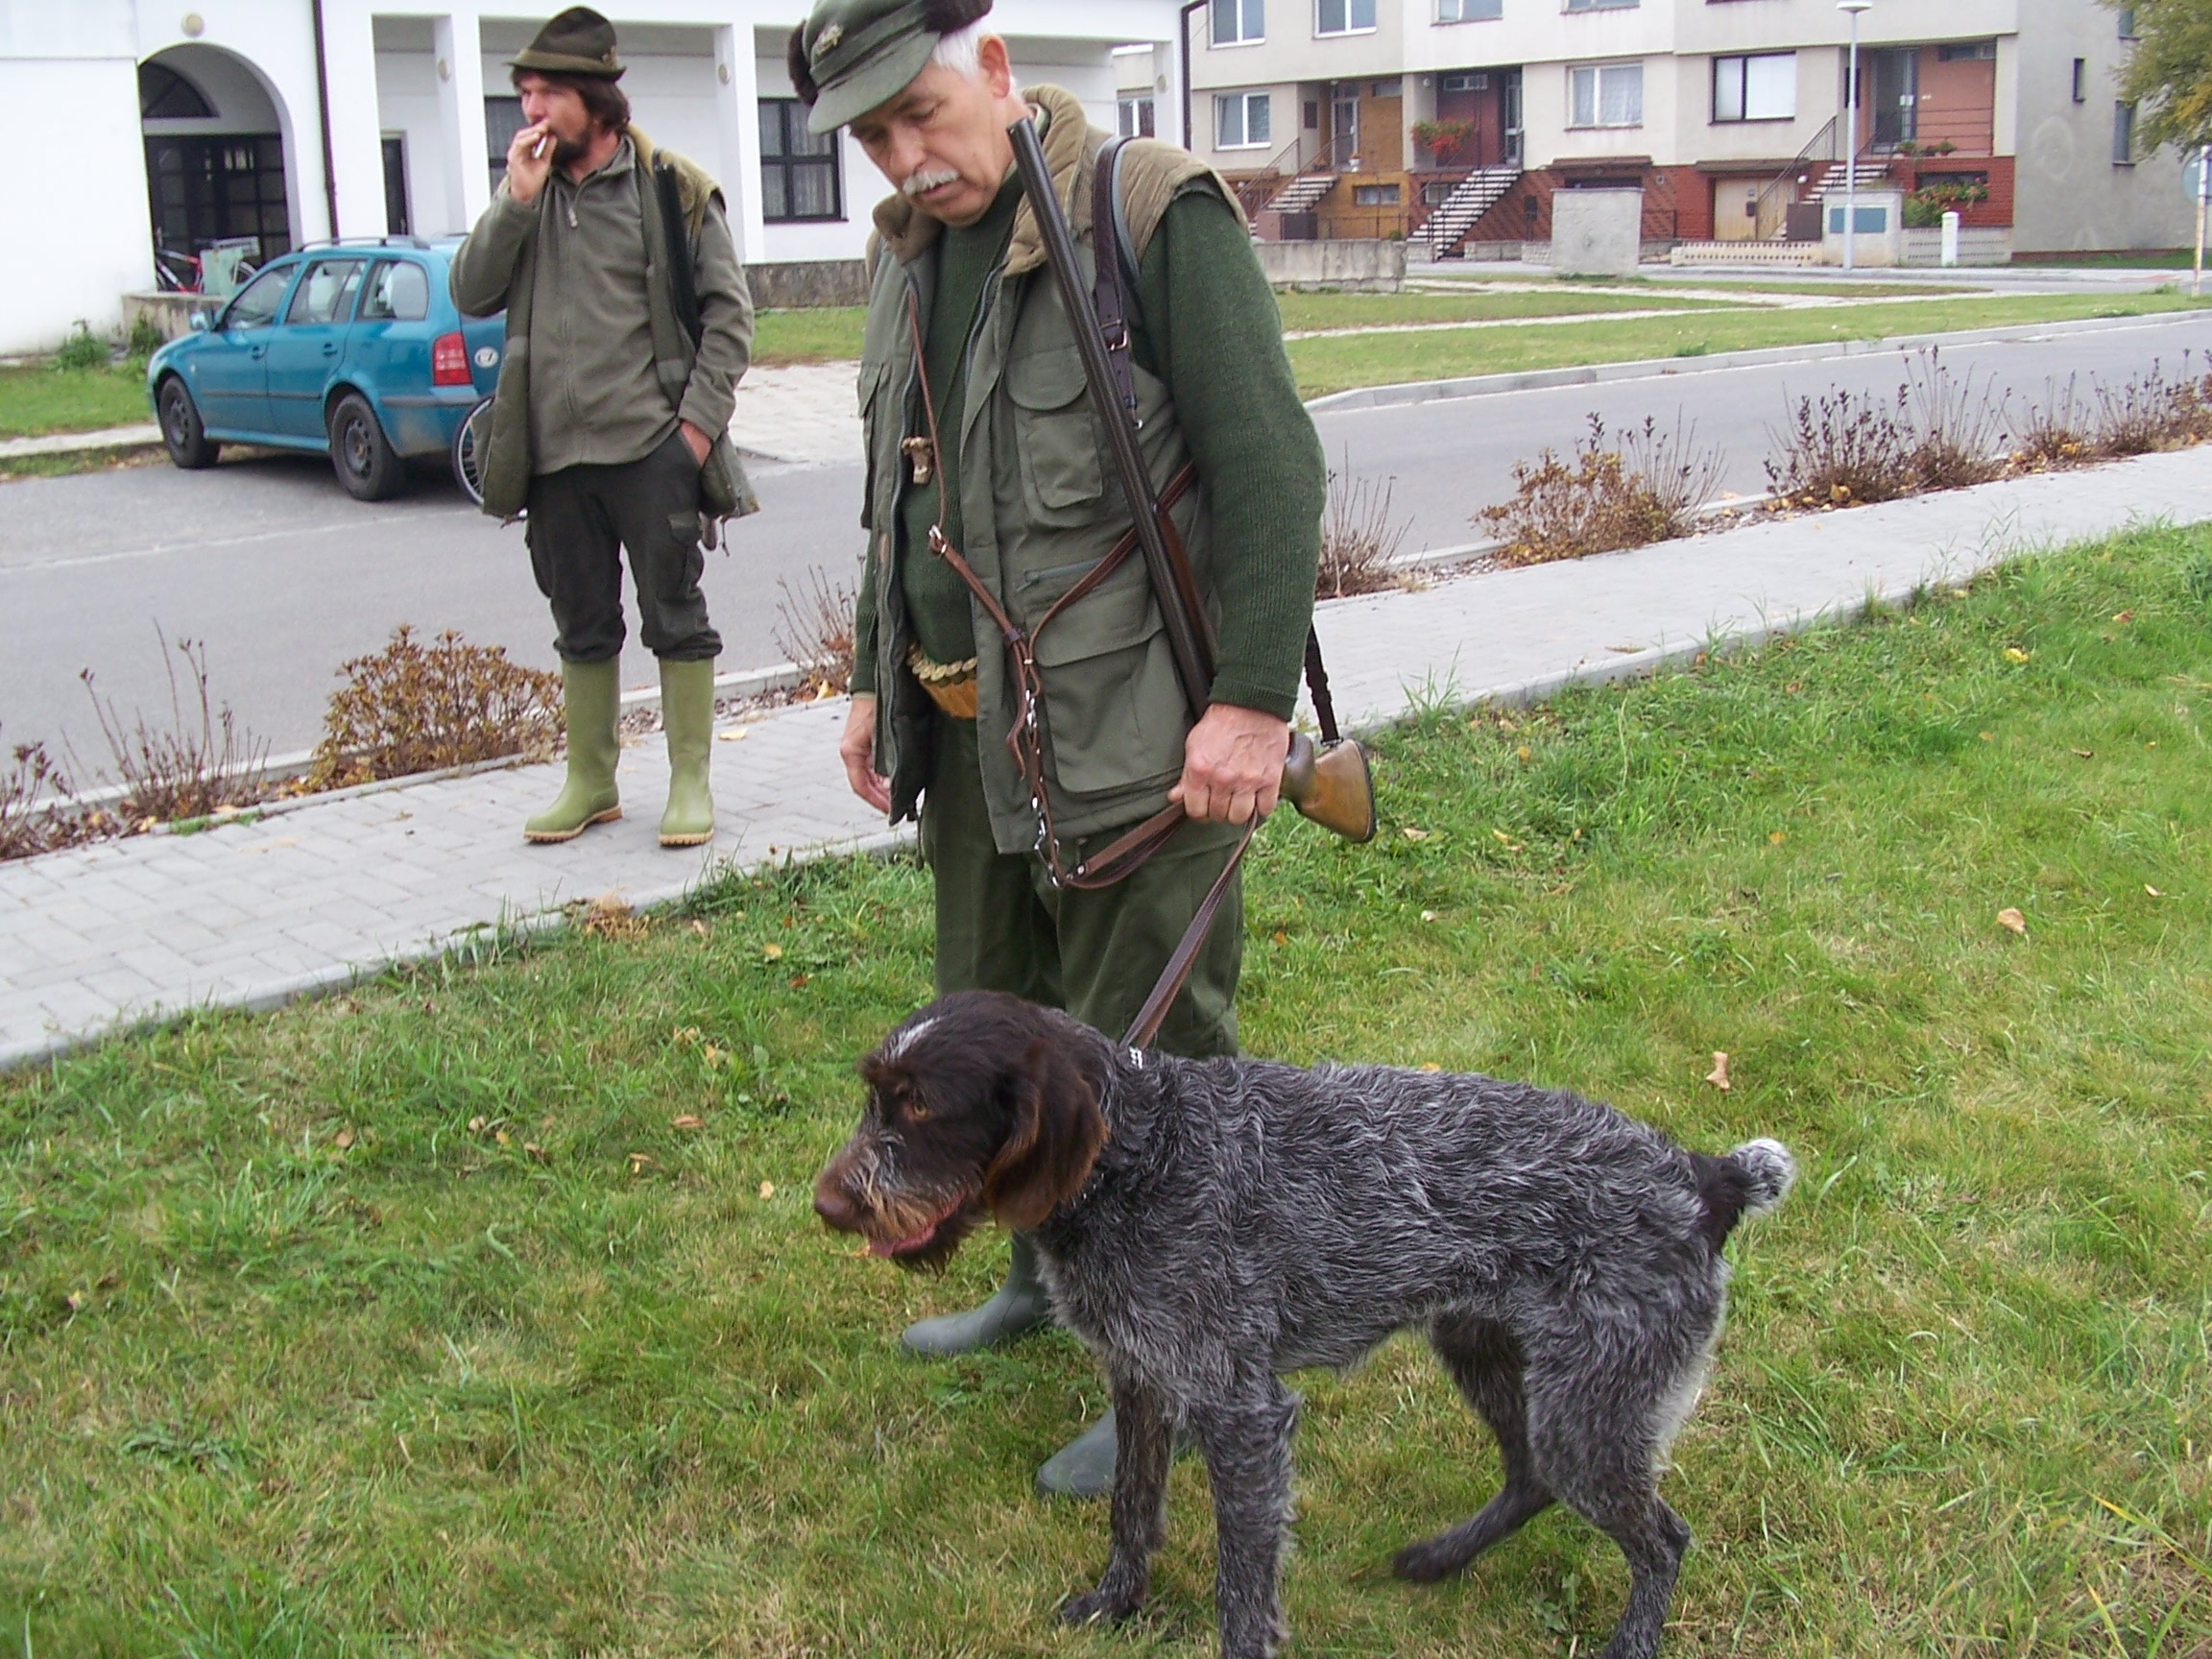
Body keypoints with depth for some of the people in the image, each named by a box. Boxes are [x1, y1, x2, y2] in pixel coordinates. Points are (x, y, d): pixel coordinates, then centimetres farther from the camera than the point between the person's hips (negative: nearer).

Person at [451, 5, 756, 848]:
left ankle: (690, 782, 13)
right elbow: (470, 295, 2)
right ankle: (591, 782, 25)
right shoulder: (528, 194, 11)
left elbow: (728, 312, -2)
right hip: (556, 454, 5)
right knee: (582, 628, 13)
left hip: (653, 449, -4)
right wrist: (517, 202, -8)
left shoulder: (672, 190, -2)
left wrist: (700, 416, -10)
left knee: (676, 620, 3)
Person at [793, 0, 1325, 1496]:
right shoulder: (908, 254, 12)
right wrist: (880, 681, 21)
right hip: (969, 730, 8)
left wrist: (1255, 698, -22)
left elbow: (1270, 468, -17)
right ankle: (1048, 1274, 41)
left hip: (1133, 737, -8)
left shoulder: (1157, 216, -14)